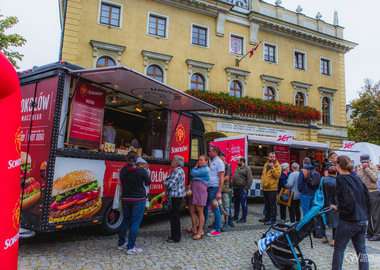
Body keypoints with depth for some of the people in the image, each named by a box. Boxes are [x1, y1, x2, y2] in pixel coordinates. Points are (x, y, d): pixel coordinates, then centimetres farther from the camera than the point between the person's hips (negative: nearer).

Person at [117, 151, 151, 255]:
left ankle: (121, 243, 31)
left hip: (125, 199, 5)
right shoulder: (141, 172, -15)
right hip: (138, 200, -5)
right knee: (135, 222, 1)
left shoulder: (122, 171, -2)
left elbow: (122, 182, 9)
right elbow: (148, 183, -1)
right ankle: (131, 248, 4)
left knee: (125, 221, 20)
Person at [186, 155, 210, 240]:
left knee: (199, 211, -5)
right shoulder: (199, 169, 21)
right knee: (191, 210, 13)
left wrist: (196, 166, 4)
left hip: (201, 192, -10)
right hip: (194, 192, 10)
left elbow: (193, 173, -13)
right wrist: (190, 185, 5)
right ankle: (194, 228, 27)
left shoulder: (205, 170, -10)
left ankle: (200, 231, 3)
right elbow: (193, 178, 22)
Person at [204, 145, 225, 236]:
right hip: (208, 188, 8)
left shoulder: (219, 162, -8)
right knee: (205, 207, 14)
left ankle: (217, 230, 10)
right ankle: (201, 227, 26)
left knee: (215, 208, -1)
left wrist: (219, 192, -19)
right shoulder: (210, 161, 16)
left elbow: (221, 178, -14)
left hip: (214, 188, -8)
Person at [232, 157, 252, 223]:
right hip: (235, 189, 8)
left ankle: (244, 218, 6)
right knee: (236, 203, 15)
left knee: (243, 204, -1)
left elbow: (249, 180, -13)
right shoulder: (237, 168, 17)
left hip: (242, 189, -8)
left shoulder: (247, 169, -8)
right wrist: (233, 186, 16)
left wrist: (246, 188, -16)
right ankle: (236, 216, 27)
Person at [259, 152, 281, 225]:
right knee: (267, 204, 17)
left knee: (272, 205, -2)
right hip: (265, 188, 7)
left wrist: (272, 167, -23)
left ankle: (272, 219, 5)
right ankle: (267, 217, 29)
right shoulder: (266, 164, 14)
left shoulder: (277, 166, -6)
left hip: (272, 188, -7)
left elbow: (277, 175, -19)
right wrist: (262, 183, 16)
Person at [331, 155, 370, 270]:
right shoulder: (356, 178, 6)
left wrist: (337, 207, -9)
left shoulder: (341, 179, -16)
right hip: (362, 220, 7)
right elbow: (367, 197, 11)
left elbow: (348, 201, -25)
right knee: (361, 250, 15)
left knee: (338, 249, 7)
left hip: (348, 221, -7)